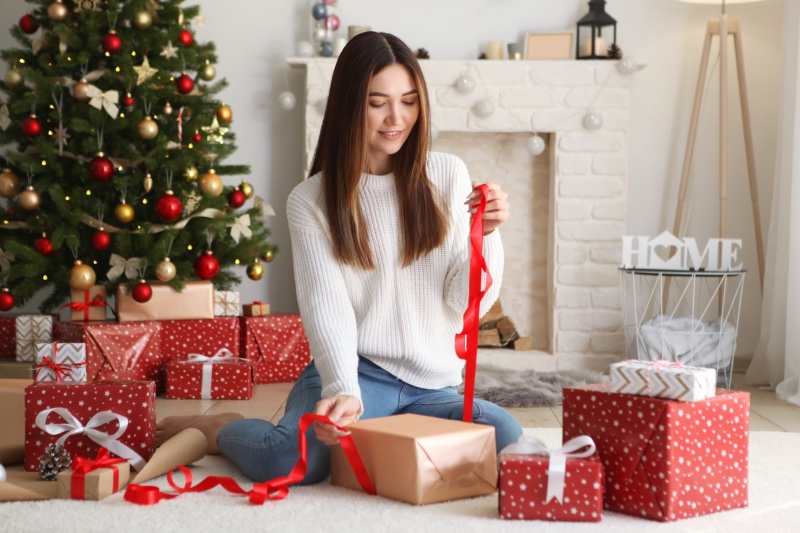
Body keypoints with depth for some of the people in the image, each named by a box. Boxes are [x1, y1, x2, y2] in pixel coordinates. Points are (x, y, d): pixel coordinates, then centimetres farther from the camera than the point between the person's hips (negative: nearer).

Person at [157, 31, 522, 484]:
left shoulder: (448, 176, 6)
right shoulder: (311, 201, 1)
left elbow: (468, 301, 3)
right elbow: (326, 306, -12)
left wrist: (487, 235, -15)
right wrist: (344, 391, -29)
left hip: (431, 386, 4)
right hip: (356, 372, -3)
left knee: (504, 436, -28)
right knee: (288, 461, -34)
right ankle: (217, 429, 4)